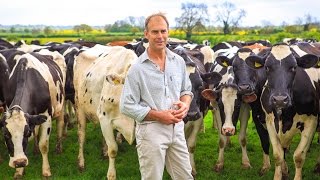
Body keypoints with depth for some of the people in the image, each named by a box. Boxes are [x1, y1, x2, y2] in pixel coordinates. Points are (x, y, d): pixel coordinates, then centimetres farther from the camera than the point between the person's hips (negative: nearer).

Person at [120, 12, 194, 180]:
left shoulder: (179, 62, 5)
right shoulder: (137, 68, -11)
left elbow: (186, 90, 18)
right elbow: (127, 106, -12)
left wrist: (185, 104, -6)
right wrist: (159, 116, -16)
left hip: (177, 129, 5)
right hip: (151, 131, -4)